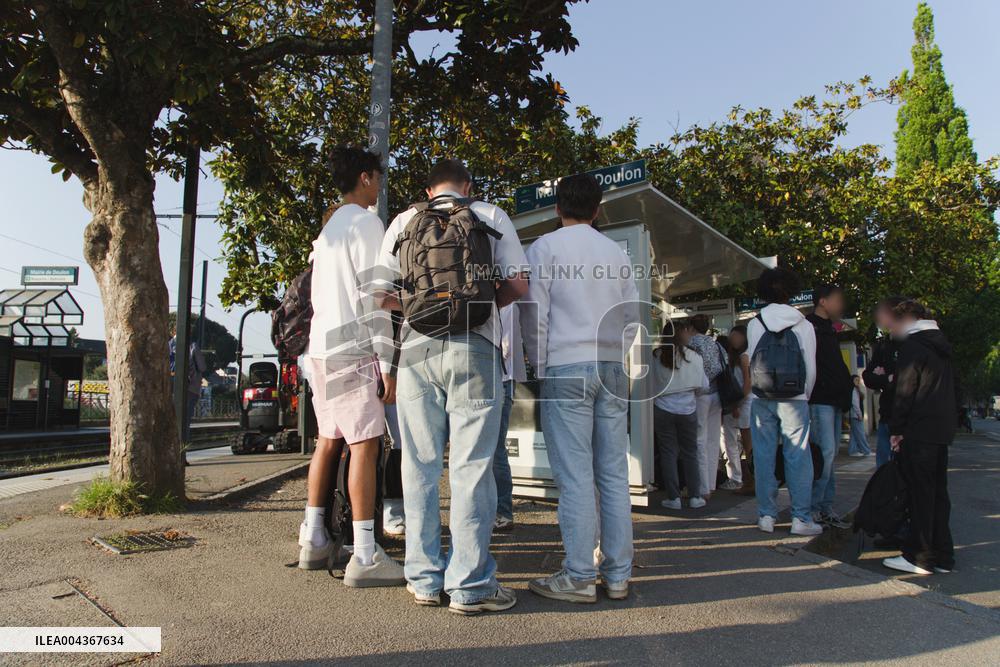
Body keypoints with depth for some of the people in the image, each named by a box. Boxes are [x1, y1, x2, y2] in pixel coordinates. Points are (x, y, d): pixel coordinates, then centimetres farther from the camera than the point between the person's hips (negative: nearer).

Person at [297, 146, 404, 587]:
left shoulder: (327, 229, 22)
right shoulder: (365, 222, -6)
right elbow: (372, 295, -14)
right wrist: (388, 363, -14)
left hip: (321, 347, 9)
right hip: (354, 348, -9)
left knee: (329, 441, 13)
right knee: (365, 444, -10)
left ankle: (313, 541, 20)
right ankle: (364, 557, -10)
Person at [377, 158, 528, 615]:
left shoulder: (404, 222, 13)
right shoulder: (492, 217, 10)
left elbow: (381, 294, 6)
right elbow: (518, 284, 3)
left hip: (418, 350, 2)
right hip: (475, 349, -2)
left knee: (420, 467, 9)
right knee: (472, 468, 0)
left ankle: (424, 580, 15)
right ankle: (470, 586, 4)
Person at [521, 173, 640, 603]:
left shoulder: (545, 248, 0)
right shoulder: (617, 252, 13)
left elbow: (533, 313, -5)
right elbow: (632, 316, 14)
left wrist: (540, 365, 4)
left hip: (567, 366, -4)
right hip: (612, 367, 5)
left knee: (575, 476, -3)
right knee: (614, 474, 6)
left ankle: (579, 578, 0)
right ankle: (618, 575, 12)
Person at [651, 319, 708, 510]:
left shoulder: (656, 357, -8)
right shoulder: (693, 357, -7)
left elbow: (651, 386, -3)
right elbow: (703, 385, 0)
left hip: (662, 410, 0)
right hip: (687, 410, 1)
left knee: (668, 453, 6)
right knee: (690, 453, 12)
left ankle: (673, 497, 9)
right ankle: (695, 496, 16)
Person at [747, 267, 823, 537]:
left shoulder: (754, 324, 1)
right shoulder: (803, 325, 0)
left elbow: (752, 364, 3)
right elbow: (810, 367, 2)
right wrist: (804, 396, 14)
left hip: (761, 400, 1)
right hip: (794, 399, -1)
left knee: (764, 456, 6)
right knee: (798, 457, 3)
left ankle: (766, 515, 10)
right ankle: (801, 518, 5)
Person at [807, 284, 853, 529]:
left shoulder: (829, 329, 22)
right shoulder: (810, 326, -8)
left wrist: (847, 390, 17)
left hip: (834, 399, 10)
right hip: (821, 399, -10)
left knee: (830, 453, 9)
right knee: (826, 452, -12)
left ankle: (826, 507, 14)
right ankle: (814, 507, -5)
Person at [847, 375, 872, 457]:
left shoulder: (857, 390, 19)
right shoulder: (853, 390, -10)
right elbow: (854, 403, -17)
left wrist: (861, 414, 12)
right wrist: (859, 414, -17)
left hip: (857, 415, 10)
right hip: (856, 415, -10)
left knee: (855, 434, 9)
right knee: (860, 433, -5)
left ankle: (853, 451, 10)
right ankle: (867, 451, -3)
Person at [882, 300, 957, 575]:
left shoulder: (912, 347, -10)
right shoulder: (941, 347, 18)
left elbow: (905, 391, -14)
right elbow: (954, 389, 21)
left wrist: (896, 429, -10)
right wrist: (948, 418, 21)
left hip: (919, 432, -9)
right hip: (943, 430, 9)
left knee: (920, 494, -5)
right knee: (938, 493, 12)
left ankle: (919, 557, -1)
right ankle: (942, 556, 17)